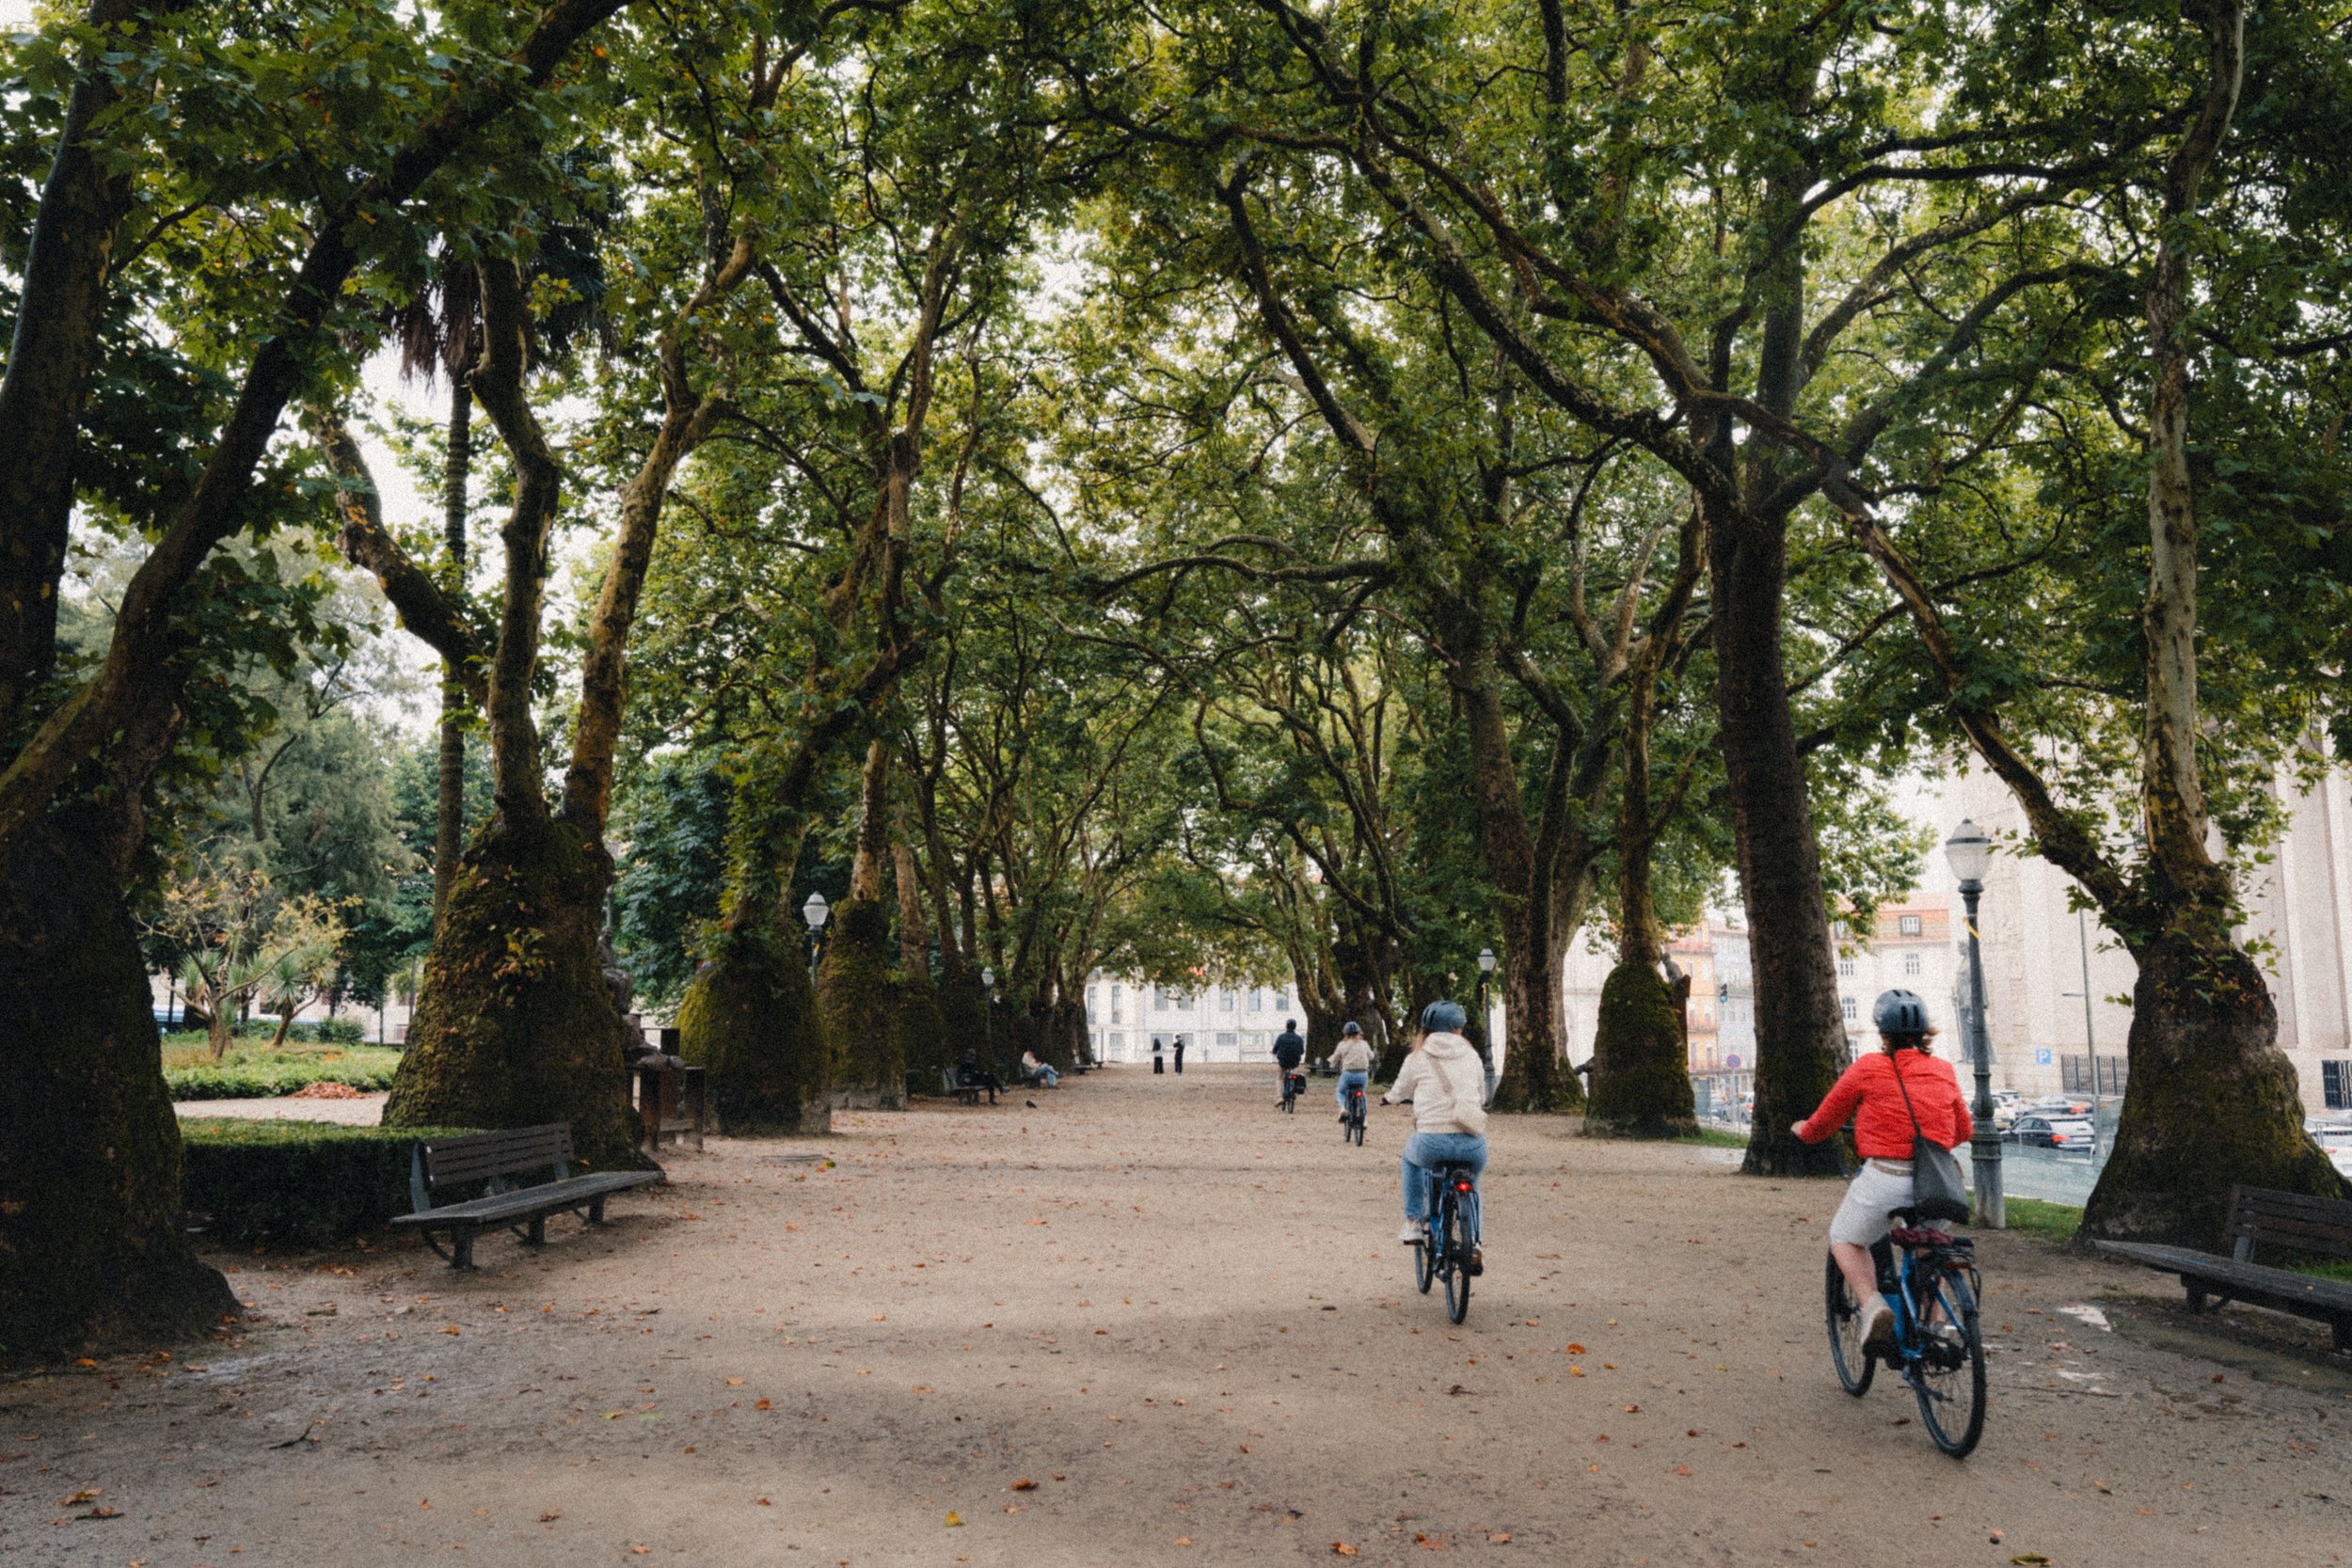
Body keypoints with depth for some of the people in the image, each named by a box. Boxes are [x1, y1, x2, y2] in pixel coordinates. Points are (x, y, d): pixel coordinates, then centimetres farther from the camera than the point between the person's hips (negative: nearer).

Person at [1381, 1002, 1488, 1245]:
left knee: (1411, 1156, 34)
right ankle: (1473, 1243, 25)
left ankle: (1413, 1223, 28)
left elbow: (1399, 1093, 25)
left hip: (1432, 1144, -2)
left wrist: (1388, 1097, 49)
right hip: (1472, 1145, 2)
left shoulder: (1417, 1058, 8)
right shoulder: (1472, 1056, 14)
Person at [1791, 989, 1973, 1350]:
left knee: (1845, 1238, 18)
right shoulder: (1944, 1072, 9)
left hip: (1884, 1177, -4)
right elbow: (1964, 1130, 21)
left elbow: (1826, 1119, 8)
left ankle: (1874, 1306, -4)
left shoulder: (1868, 1068, -2)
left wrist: (1803, 1130, 30)